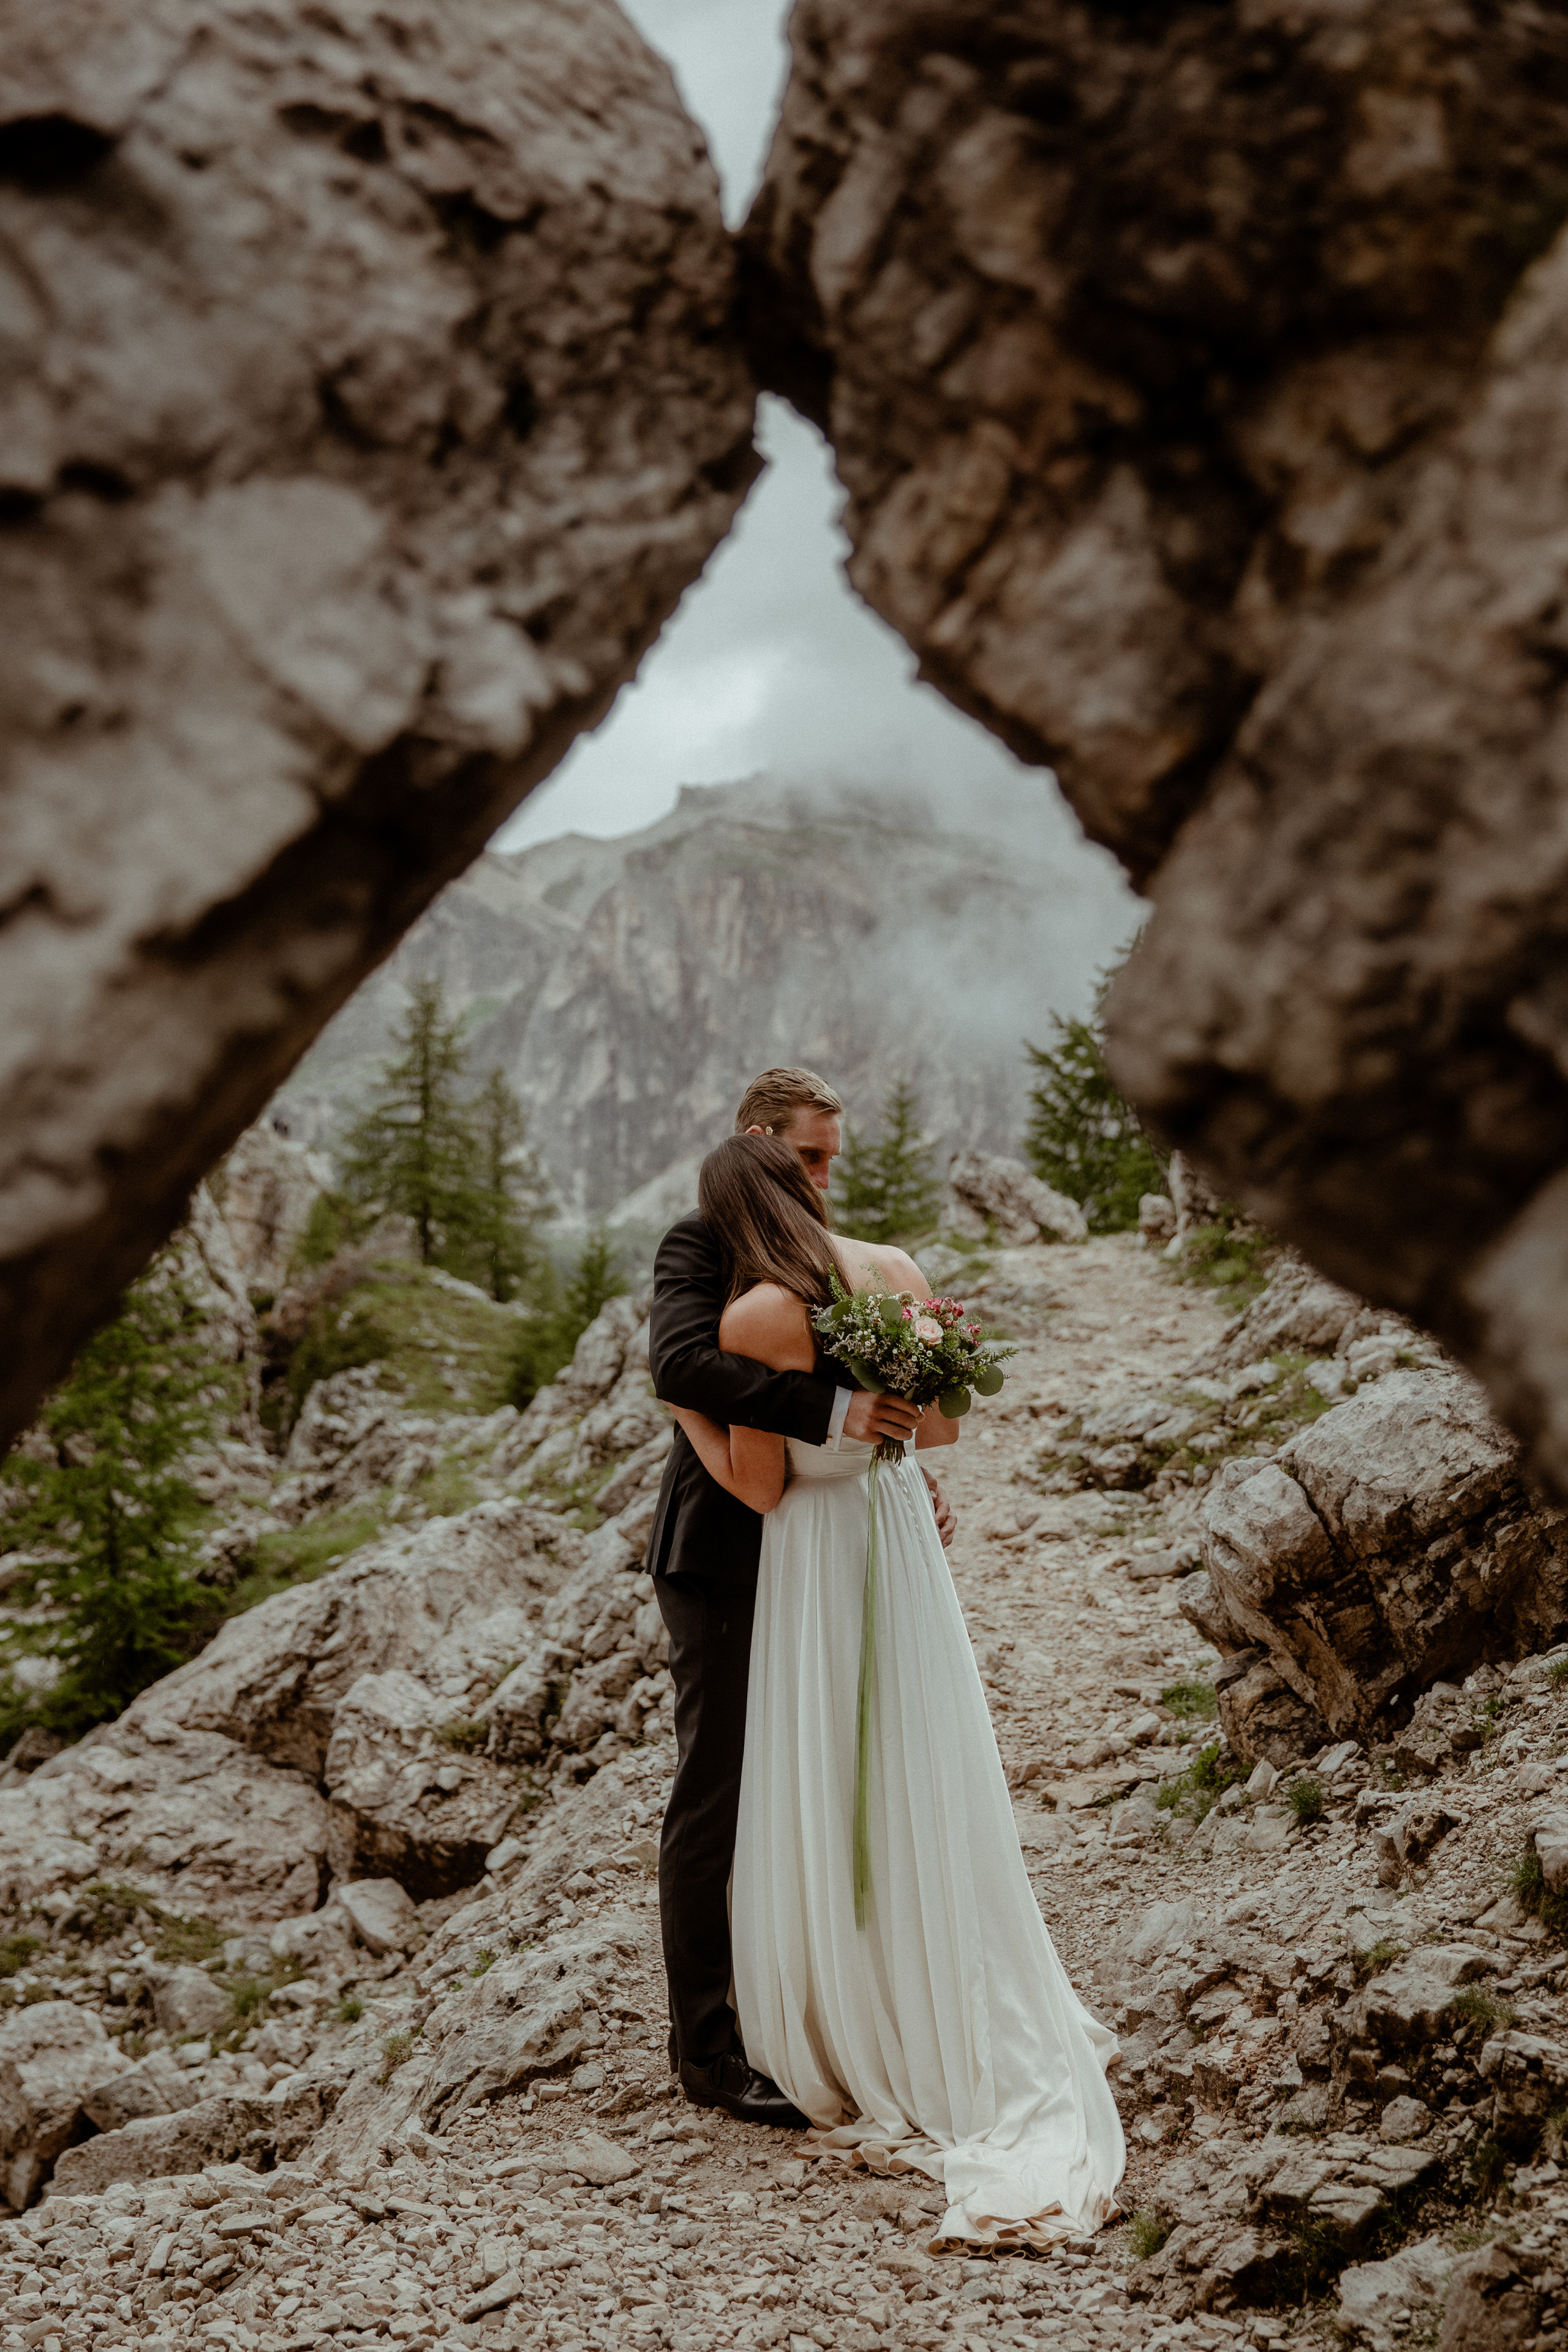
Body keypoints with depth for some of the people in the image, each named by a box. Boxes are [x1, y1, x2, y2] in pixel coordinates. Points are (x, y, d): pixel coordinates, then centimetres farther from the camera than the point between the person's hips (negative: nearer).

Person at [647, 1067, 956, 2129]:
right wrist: (835, 1409, -37)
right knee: (714, 1800, 0)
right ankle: (707, 2046, 9)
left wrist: (907, 1481, 4)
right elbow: (682, 1365, -31)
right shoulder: (699, 1245, -12)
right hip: (722, 1561, -8)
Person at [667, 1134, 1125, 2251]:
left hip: (816, 1562, -6)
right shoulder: (897, 1270, -2)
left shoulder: (751, 1319, -17)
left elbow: (758, 1487, -12)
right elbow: (943, 1426, 5)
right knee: (929, 1790, 17)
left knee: (826, 1806, 7)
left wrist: (680, 1402, -2)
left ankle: (877, 2064, 18)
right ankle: (981, 2041, 28)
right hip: (905, 1541, 6)